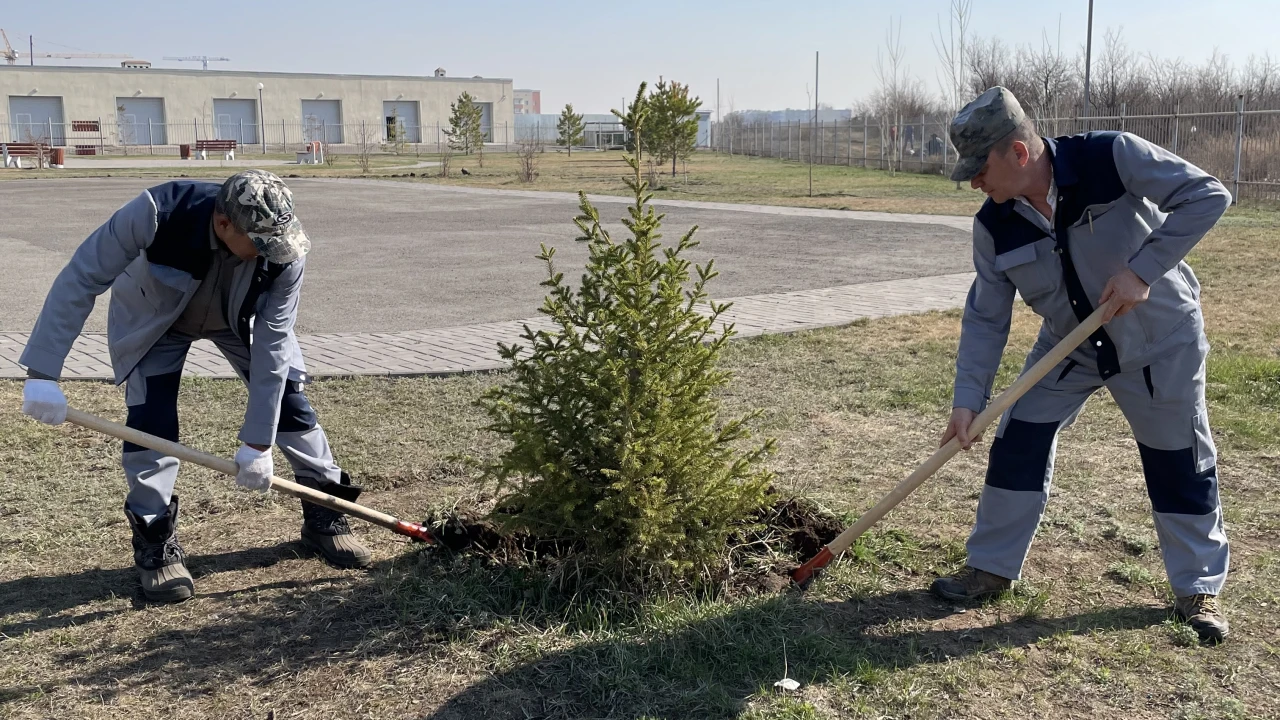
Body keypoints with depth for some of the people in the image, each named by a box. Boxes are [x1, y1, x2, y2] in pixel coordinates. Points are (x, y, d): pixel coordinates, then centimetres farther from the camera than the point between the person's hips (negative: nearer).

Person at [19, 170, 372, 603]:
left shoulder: (284, 249, -34)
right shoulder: (157, 214, -41)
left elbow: (272, 341, -30)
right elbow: (80, 280, -31)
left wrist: (258, 441, -28)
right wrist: (42, 372, -33)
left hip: (243, 318, 2)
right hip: (154, 318, -1)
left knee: (287, 398, -3)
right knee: (151, 420, -14)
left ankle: (325, 516, 14)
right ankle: (155, 543, 5)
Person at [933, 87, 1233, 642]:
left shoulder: (1112, 157, -26)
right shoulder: (994, 226, -13)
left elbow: (1207, 195, -22)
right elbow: (986, 316, -8)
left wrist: (1143, 268, -31)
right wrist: (968, 399, -14)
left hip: (1161, 342, -3)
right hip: (1068, 344, 4)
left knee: (1181, 466, 6)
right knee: (1017, 443, -2)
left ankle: (1199, 590, 26)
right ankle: (992, 567, 15)